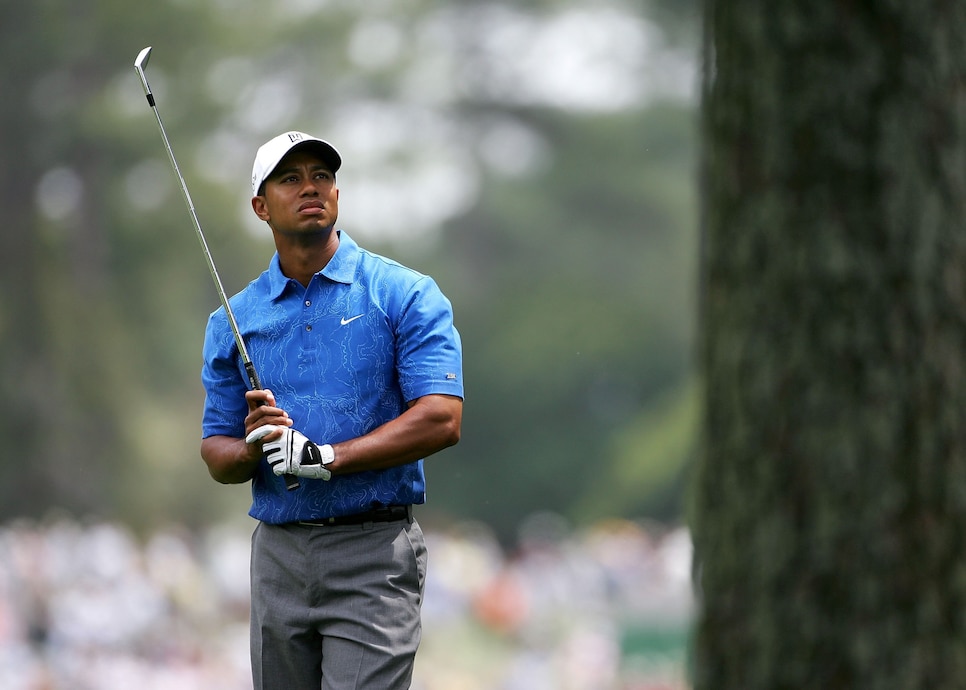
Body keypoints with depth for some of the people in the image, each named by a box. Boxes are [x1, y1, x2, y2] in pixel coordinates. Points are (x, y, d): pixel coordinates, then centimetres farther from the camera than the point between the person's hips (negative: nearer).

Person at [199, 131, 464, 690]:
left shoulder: (406, 295, 0)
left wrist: (328, 456, -18)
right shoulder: (233, 322, 11)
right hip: (278, 554, 4)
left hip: (375, 554, -4)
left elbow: (441, 420, -11)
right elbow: (217, 456, 13)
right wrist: (252, 447, -10)